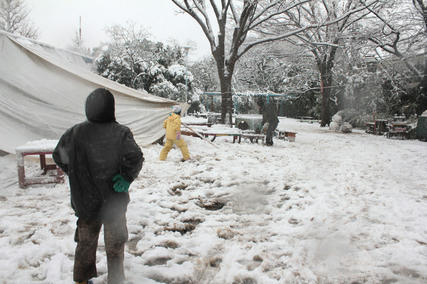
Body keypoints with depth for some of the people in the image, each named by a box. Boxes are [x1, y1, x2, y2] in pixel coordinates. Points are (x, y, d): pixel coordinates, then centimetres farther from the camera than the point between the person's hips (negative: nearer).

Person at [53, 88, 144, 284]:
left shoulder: (76, 132, -5)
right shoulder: (120, 132, -15)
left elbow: (58, 156, 3)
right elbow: (135, 157, -26)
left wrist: (75, 175, 13)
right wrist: (127, 177, -15)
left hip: (85, 201, 3)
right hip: (114, 202, -3)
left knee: (85, 242, 22)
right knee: (115, 245, 15)